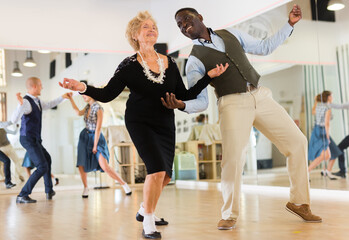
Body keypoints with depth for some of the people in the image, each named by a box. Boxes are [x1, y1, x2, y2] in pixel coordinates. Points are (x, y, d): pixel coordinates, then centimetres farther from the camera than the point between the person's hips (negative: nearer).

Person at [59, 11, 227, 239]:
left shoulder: (170, 63, 1)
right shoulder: (129, 65, -9)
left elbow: (185, 95, 3)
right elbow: (107, 94, -14)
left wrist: (209, 76, -1)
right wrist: (84, 88, -31)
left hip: (165, 124, 5)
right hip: (140, 122, -5)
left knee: (166, 175, 9)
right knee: (157, 170, -20)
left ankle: (145, 210, 36)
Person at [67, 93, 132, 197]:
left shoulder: (98, 108, -16)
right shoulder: (88, 106, 5)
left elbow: (98, 128, -17)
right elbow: (79, 113, 21)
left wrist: (95, 146, -17)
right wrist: (71, 99, 15)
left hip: (96, 137, -7)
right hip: (85, 137, 7)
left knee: (105, 166, -16)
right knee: (81, 166, 0)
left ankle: (124, 184, -3)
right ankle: (85, 188, 21)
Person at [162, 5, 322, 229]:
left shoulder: (231, 34, 16)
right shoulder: (194, 61, 4)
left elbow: (264, 47, 22)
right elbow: (201, 102, -1)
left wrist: (290, 24, 18)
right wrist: (182, 104, -22)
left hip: (260, 96, 4)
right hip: (233, 104, -4)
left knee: (298, 142, 1)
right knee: (233, 158, -19)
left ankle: (299, 202, 17)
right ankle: (230, 214, 4)